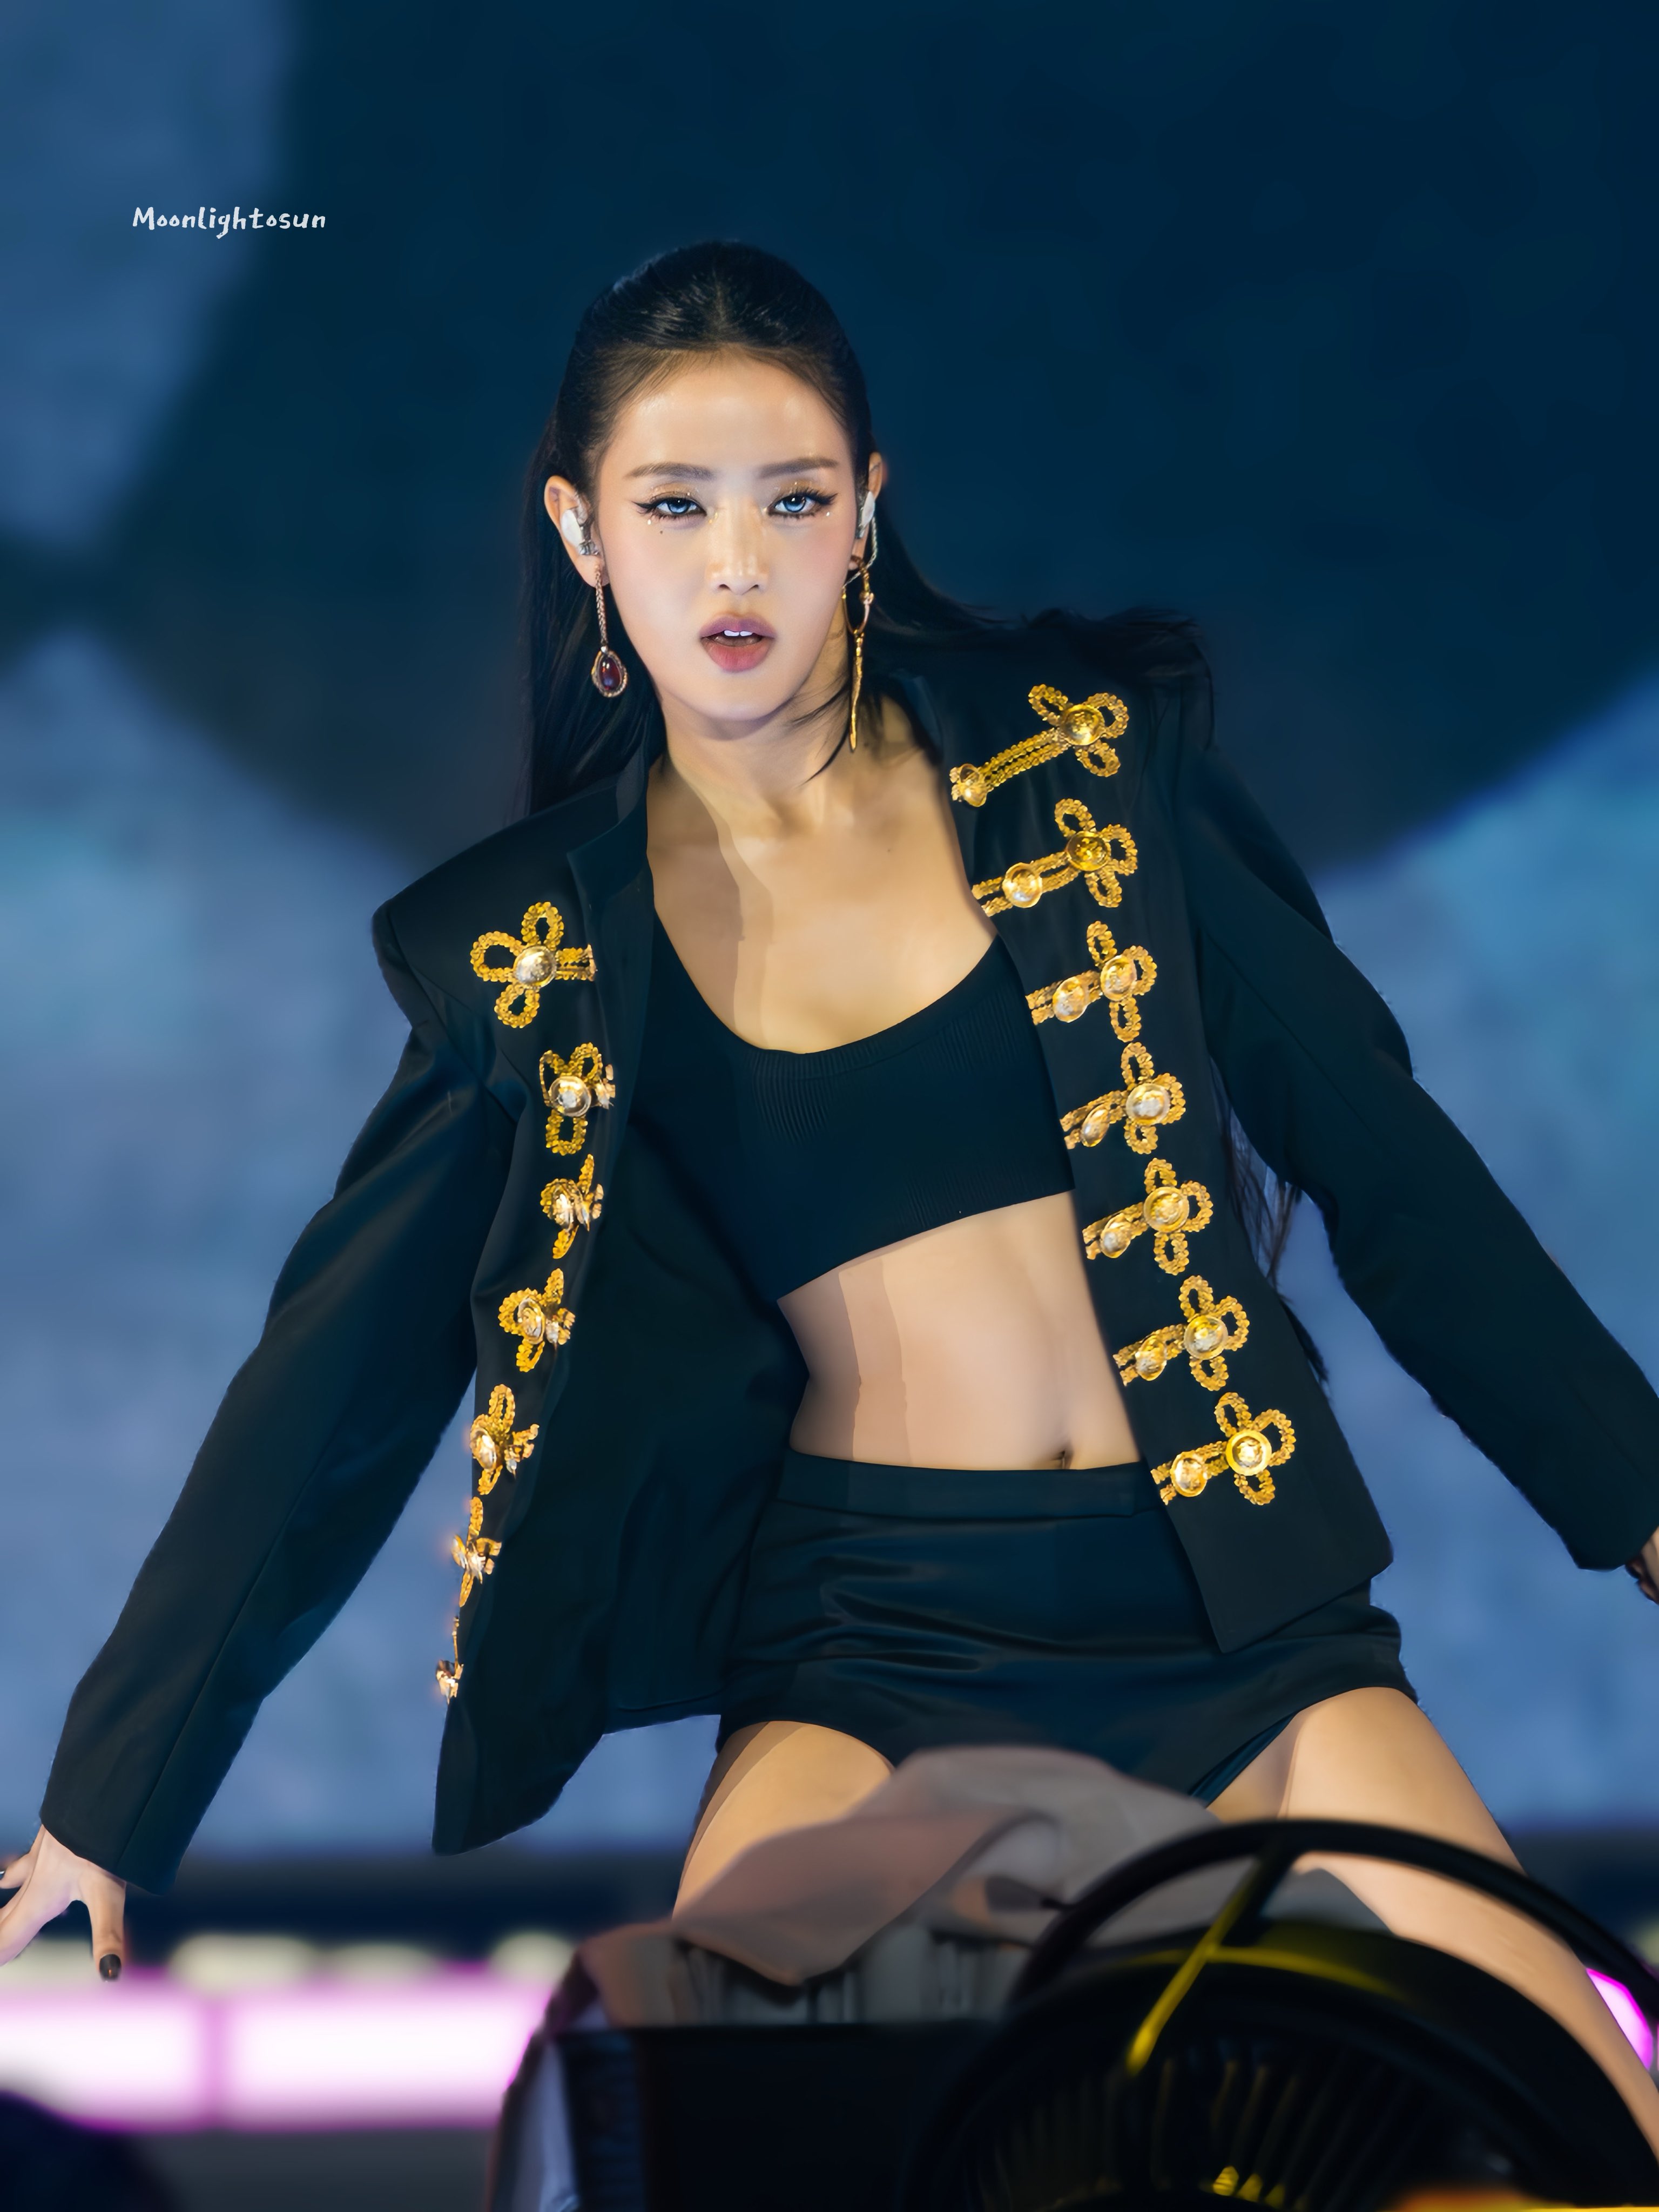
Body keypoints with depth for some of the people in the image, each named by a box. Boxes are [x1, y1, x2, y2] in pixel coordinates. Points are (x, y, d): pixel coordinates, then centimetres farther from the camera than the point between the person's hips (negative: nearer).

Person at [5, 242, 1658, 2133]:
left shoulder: (1079, 757, 6)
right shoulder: (535, 946, 6)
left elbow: (1376, 1145, 12)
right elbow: (334, 1384, 10)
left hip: (1234, 1616, 1)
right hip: (872, 1647, -1)